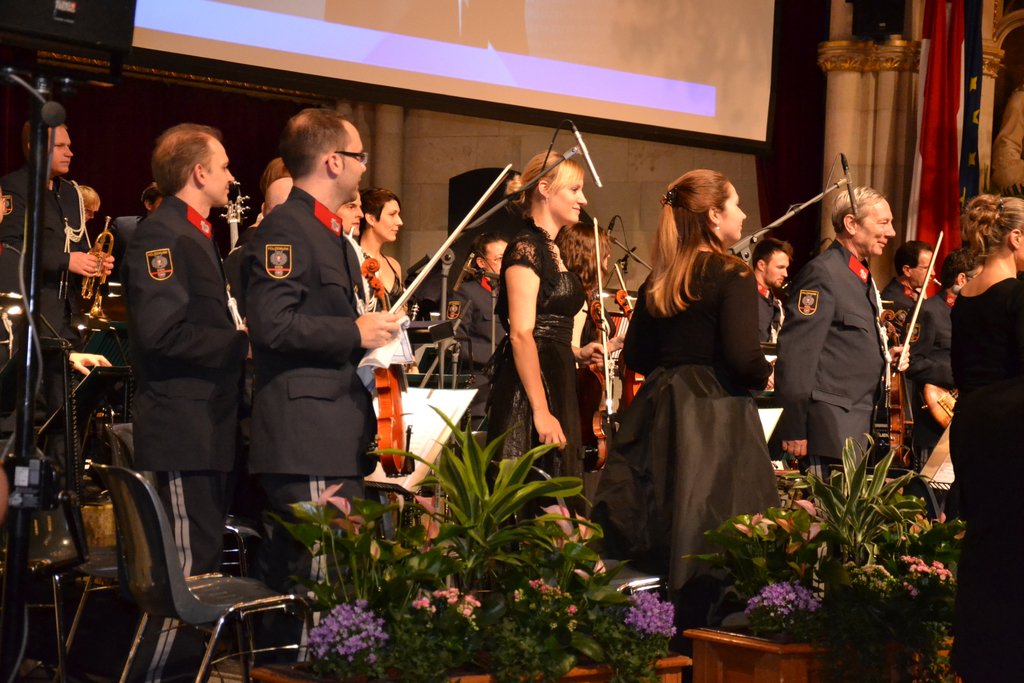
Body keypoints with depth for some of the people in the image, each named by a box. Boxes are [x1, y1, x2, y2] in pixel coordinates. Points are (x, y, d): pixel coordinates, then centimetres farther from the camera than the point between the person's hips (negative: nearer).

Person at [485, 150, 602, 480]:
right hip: (531, 390, -10)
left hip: (556, 386, 10)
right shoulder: (526, 247, -11)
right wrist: (541, 410, -24)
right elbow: (521, 334, -19)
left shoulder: (551, 250, 17)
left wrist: (578, 353, 9)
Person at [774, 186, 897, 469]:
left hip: (860, 421, 10)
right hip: (832, 425, -10)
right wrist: (794, 429, -20)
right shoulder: (823, 271, -13)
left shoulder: (861, 274, 17)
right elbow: (796, 353, -18)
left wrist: (886, 353, 9)